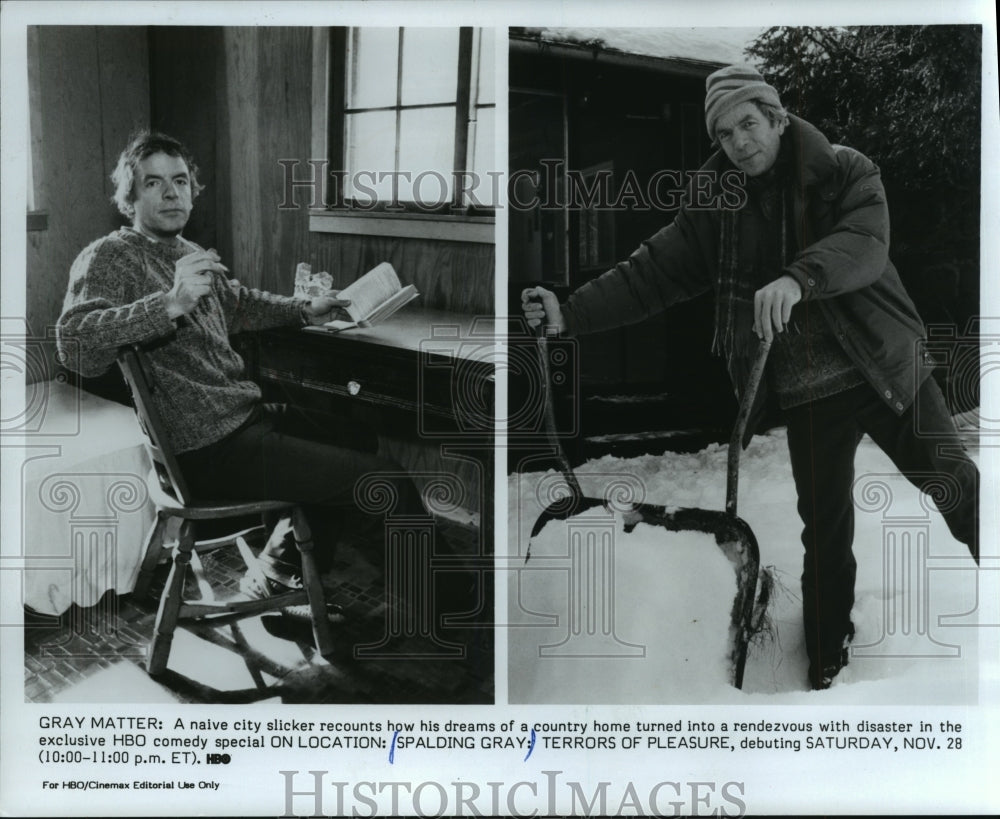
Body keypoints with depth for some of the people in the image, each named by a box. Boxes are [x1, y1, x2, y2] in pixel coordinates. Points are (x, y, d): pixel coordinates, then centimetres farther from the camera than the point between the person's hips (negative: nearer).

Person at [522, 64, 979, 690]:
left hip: (887, 368, -1)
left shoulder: (846, 172, -8)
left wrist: (799, 278, -45)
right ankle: (828, 660, 26)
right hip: (808, 393, 2)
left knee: (958, 488, 4)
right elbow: (653, 272, -3)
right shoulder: (717, 202, 0)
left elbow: (866, 243, -26)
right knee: (825, 531, 8)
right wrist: (570, 314, -14)